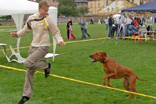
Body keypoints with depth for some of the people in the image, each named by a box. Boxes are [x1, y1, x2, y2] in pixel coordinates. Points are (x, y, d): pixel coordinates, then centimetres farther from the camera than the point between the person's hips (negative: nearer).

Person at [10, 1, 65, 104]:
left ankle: (46, 65, 2)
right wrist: (17, 34, 6)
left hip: (43, 47, -5)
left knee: (28, 63, -24)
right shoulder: (31, 18, 3)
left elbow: (56, 32, -3)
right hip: (34, 46, 5)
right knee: (29, 72, 6)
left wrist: (60, 40, -20)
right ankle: (27, 95, 18)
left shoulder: (48, 20, -9)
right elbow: (26, 29, 20)